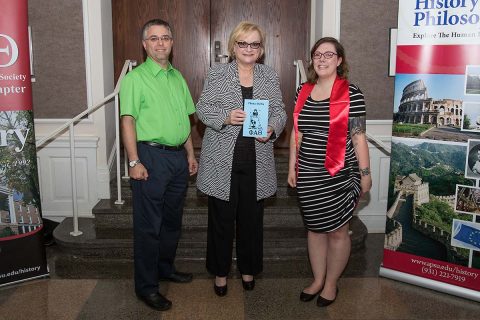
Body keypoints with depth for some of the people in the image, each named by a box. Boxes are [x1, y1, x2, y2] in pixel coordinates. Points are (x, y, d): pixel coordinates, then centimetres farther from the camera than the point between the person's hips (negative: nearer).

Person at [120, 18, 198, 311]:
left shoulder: (177, 77, 14)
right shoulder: (135, 77, -5)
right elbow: (128, 120, -11)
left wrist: (191, 154, 16)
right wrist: (134, 162, -18)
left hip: (178, 156, 7)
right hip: (151, 155, -7)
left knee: (172, 219, 17)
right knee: (148, 224, -1)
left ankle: (165, 268, 34)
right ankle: (146, 286, 10)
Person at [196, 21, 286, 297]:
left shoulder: (270, 76, 9)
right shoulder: (217, 74, 2)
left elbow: (280, 111, 8)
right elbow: (203, 108, -1)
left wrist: (273, 129, -13)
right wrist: (225, 117, -19)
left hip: (257, 161, 2)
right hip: (222, 160, -2)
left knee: (252, 217, 13)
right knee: (221, 217, 8)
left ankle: (249, 268, 32)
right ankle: (220, 271, 26)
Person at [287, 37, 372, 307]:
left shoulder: (351, 93, -8)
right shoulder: (303, 92, 7)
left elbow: (359, 137, -7)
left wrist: (365, 174, -6)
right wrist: (292, 167, 11)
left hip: (338, 176, -4)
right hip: (308, 176, 5)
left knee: (337, 231, 8)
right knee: (314, 228, 15)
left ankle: (331, 284, 27)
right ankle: (318, 280, 32)